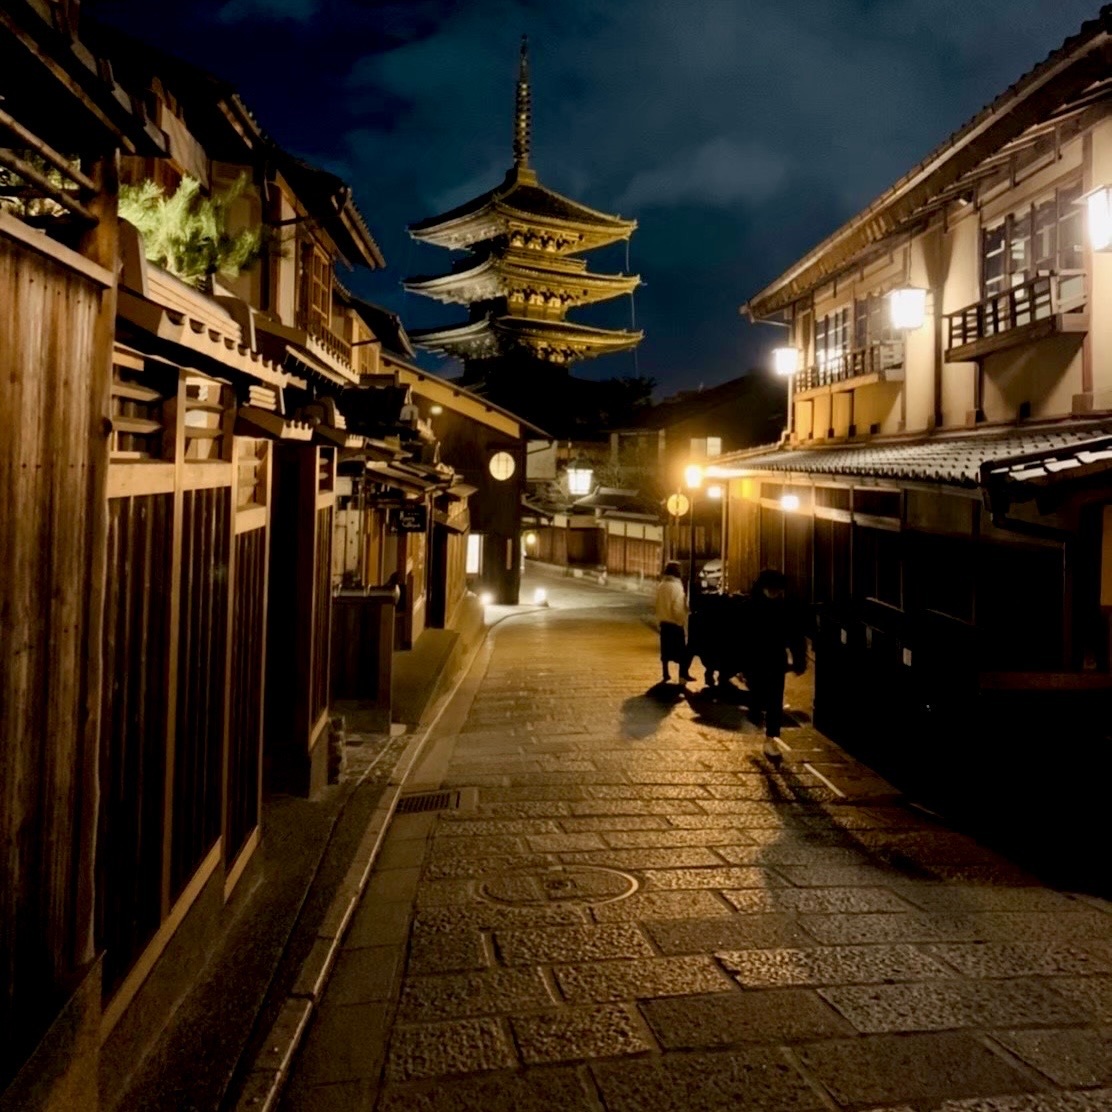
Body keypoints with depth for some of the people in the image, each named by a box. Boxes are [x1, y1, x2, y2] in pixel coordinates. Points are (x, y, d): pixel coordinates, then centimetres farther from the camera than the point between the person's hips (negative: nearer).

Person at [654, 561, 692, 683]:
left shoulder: (660, 586, 5)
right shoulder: (676, 586, -16)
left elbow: (658, 605, 9)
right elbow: (678, 608, -19)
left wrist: (660, 618, 17)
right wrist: (683, 622, -10)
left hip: (664, 622, 7)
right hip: (676, 623, -7)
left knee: (665, 650, 10)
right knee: (682, 650, 4)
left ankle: (666, 676, 14)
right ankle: (683, 675, 6)